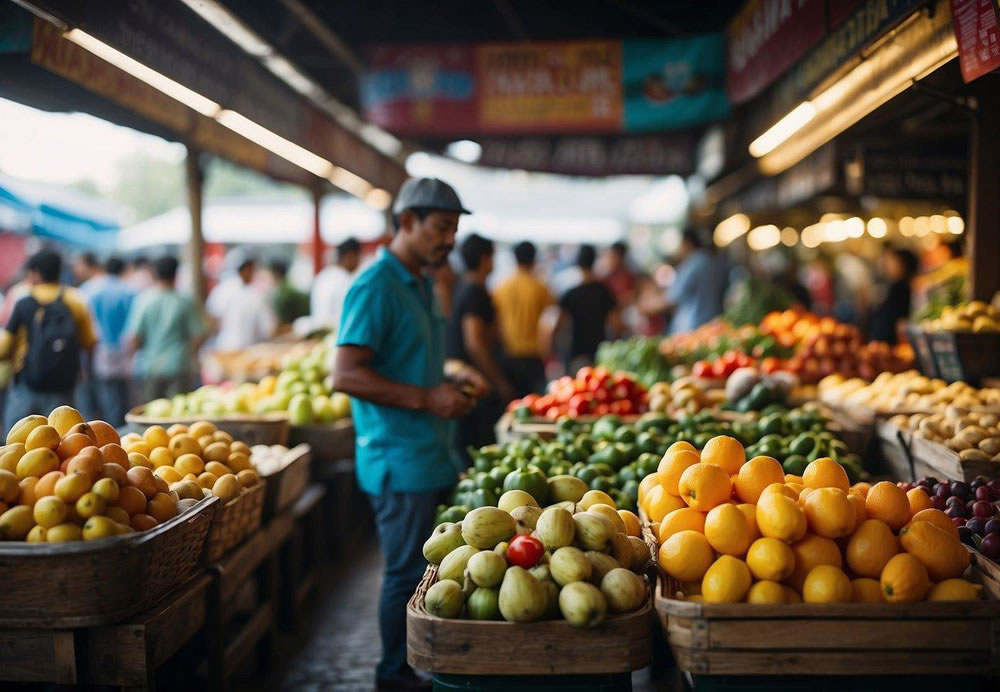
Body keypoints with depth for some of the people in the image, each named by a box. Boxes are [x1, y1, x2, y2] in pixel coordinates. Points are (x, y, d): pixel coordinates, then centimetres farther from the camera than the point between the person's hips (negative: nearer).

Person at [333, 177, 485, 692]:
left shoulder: (421, 285, 16)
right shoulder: (376, 287, -14)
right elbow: (346, 375, -22)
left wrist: (451, 378, 10)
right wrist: (426, 397, -21)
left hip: (433, 458, 9)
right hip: (401, 461, -9)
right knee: (408, 574, 0)